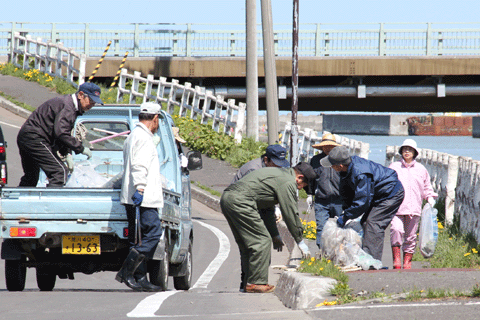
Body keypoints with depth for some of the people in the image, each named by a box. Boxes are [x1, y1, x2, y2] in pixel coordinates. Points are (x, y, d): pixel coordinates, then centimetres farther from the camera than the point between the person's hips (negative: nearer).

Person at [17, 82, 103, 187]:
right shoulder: (67, 107, -17)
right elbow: (61, 133, -27)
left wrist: (67, 154, 12)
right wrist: (81, 149, -20)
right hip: (35, 139, -11)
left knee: (30, 177, 22)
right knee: (60, 171, -16)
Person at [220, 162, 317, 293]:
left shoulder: (280, 173, 27)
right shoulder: (288, 182, -4)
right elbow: (291, 213, -2)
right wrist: (300, 241, 7)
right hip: (240, 201, -10)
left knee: (246, 243, 16)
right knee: (262, 241, -6)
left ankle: (248, 282, 17)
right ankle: (256, 283, -6)